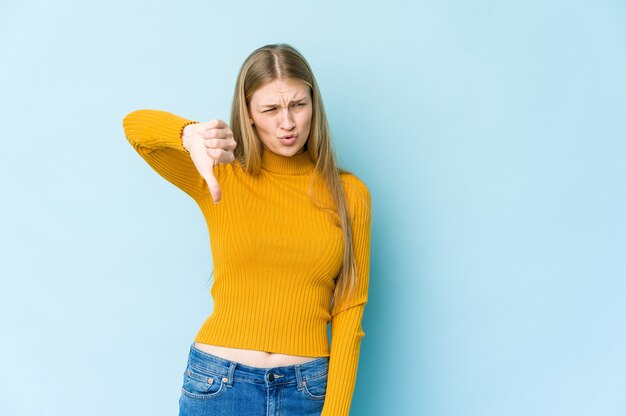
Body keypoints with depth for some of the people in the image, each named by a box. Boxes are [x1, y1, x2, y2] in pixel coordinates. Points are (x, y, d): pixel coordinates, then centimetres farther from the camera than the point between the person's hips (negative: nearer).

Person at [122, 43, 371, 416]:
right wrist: (191, 134, -37)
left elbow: (349, 312, -1)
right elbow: (136, 124, -15)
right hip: (218, 385, 0)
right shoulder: (221, 179, -1)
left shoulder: (349, 194, 1)